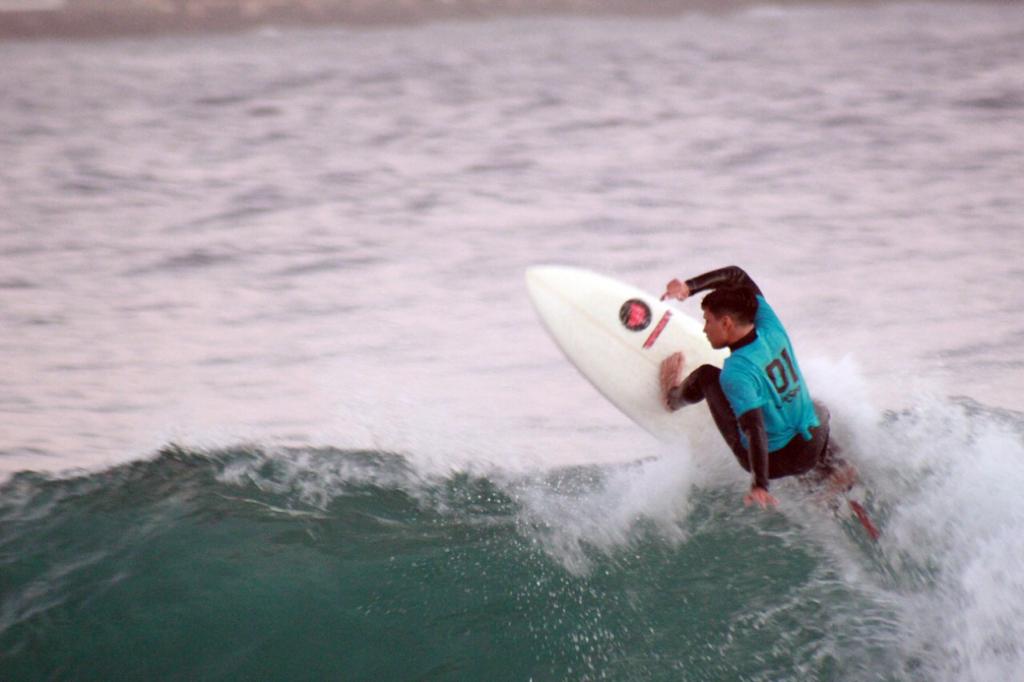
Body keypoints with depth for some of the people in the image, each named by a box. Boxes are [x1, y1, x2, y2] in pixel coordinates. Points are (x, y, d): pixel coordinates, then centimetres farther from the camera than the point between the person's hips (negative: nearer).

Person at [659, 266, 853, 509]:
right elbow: (736, 275, 2)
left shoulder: (736, 373, -28)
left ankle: (673, 396, 38)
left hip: (775, 460, -5)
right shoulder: (772, 328, -9)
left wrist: (759, 486, -38)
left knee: (706, 376, 6)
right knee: (819, 411, 46)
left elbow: (755, 430, -35)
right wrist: (689, 287, -5)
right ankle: (834, 469, 30)